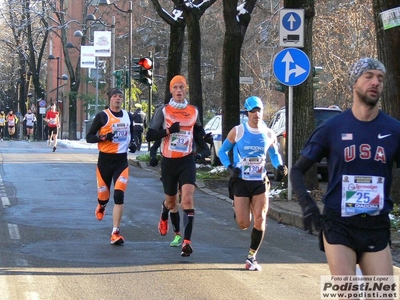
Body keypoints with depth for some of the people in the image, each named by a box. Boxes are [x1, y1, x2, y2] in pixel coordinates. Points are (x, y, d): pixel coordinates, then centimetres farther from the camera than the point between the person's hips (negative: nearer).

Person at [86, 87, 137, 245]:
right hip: (105, 159, -2)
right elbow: (89, 137, -5)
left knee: (119, 195, -13)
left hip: (122, 160, 2)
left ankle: (115, 233, -10)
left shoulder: (128, 116, 8)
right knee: (104, 196, 8)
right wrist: (104, 137, -22)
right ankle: (101, 206, 48)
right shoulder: (102, 116, -5)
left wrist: (132, 143, 4)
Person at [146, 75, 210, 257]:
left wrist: (200, 134, 0)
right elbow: (149, 136, -6)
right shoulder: (163, 111, -2)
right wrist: (168, 130, -20)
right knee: (171, 201, 15)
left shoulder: (194, 111, 8)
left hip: (187, 161, 0)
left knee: (187, 198, -19)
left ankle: (187, 241, -22)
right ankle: (164, 218, 52)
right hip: (168, 162, 0)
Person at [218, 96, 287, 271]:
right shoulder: (237, 131, -4)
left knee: (260, 221, -9)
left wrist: (279, 166, -4)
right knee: (243, 224, -5)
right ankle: (237, 208, 34)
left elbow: (274, 154, 18)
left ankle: (252, 257, 7)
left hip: (260, 182, 2)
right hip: (241, 182, -2)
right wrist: (229, 167, -12)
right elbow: (222, 151, 6)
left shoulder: (269, 135, 2)